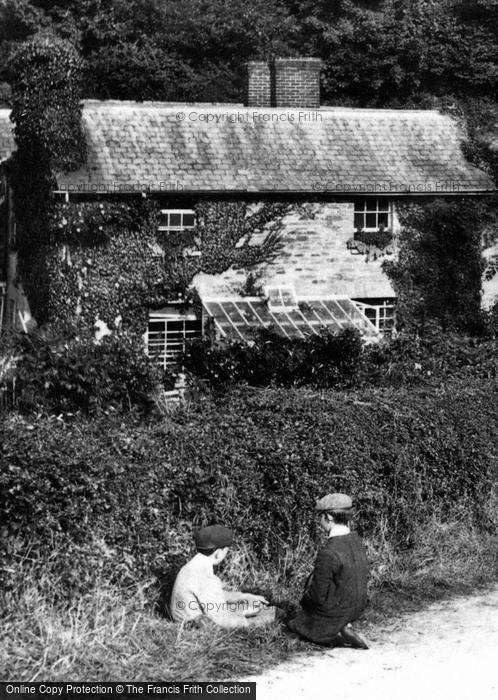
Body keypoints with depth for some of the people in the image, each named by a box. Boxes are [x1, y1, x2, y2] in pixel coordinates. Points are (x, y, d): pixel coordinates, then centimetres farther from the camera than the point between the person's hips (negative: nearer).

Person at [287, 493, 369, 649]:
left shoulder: (328, 554, -30)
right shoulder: (356, 541, -5)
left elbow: (318, 596, -23)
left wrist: (306, 597, -1)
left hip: (333, 613, -7)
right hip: (355, 609, 7)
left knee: (293, 624, 20)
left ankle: (341, 631, -2)